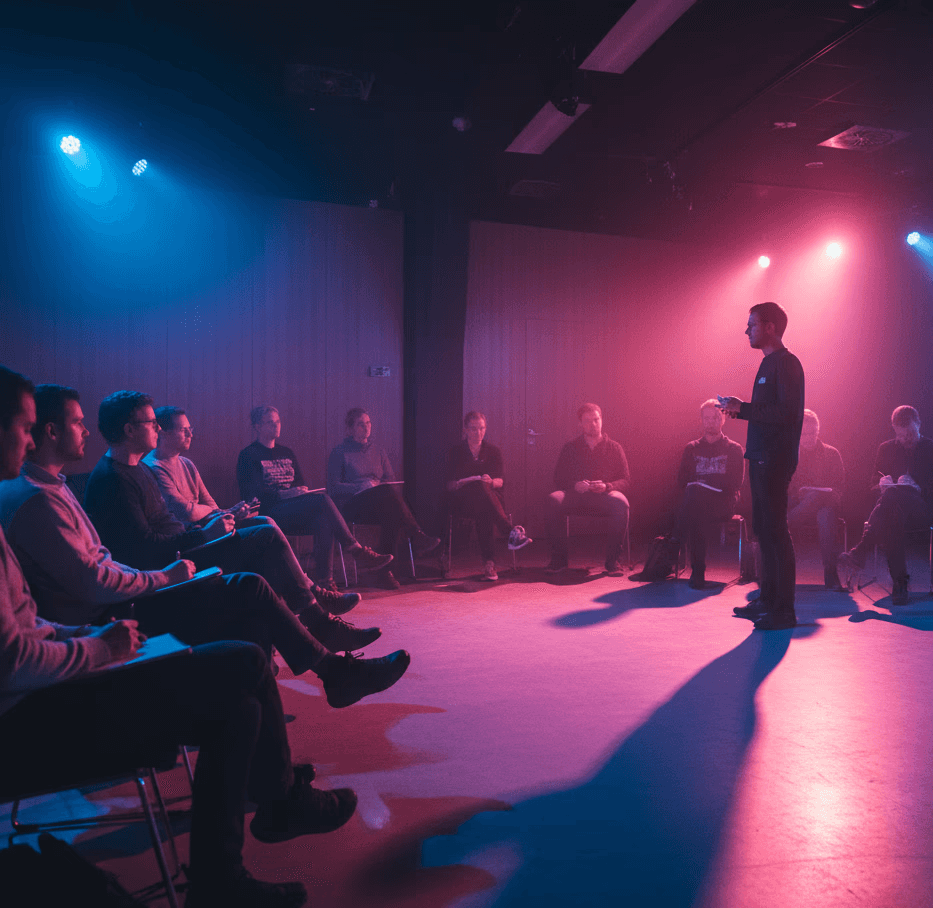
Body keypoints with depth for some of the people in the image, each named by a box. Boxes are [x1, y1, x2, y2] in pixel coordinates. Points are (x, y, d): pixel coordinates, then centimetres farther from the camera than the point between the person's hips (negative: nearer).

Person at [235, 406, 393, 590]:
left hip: (294, 516, 6)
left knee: (324, 522, -30)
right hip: (269, 515, -6)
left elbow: (300, 484, 20)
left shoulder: (286, 453, 24)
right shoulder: (248, 455, 4)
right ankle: (358, 552, -29)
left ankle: (326, 580, -35)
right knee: (322, 500, -29)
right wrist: (283, 494, -21)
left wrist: (302, 491, -5)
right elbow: (252, 493, -8)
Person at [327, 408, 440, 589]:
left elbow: (391, 480, 19)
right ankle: (417, 537, -42)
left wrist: (380, 486, -6)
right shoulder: (340, 452, 8)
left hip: (382, 504, 5)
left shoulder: (378, 451, 24)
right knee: (389, 492, -37)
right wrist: (361, 487, -17)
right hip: (353, 505, -5)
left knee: (391, 515, -36)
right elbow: (333, 487, -1)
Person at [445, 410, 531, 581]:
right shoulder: (456, 452, 12)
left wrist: (491, 482, -22)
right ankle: (511, 532, -50)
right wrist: (459, 484, -22)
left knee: (484, 512, -38)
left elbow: (500, 481, 3)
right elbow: (449, 484, 2)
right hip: (463, 500, -2)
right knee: (481, 487, -38)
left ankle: (488, 562, -47)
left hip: (491, 495, 2)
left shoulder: (493, 451, 16)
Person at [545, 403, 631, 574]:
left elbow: (626, 480, 8)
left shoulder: (614, 447, 14)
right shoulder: (570, 448, 15)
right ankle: (558, 558, -24)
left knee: (620, 503, -36)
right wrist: (575, 485, -11)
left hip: (604, 496, -1)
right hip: (576, 495, 1)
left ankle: (613, 560, -24)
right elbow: (558, 479, 11)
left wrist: (607, 486, -13)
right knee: (553, 499, -32)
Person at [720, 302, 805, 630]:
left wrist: (743, 408, -20)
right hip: (761, 457, 10)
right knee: (764, 529, 13)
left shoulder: (786, 363, -11)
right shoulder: (769, 363, 19)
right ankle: (768, 599, 21)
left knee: (775, 530, -8)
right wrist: (740, 409, 11)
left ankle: (784, 609, -3)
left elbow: (787, 413, -21)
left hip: (775, 459, -10)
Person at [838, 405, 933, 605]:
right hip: (893, 507, 3)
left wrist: (917, 487, -16)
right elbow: (875, 485, 17)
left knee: (893, 495, -38)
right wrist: (882, 483, -6)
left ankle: (859, 552, -46)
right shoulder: (886, 449, 19)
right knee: (891, 516, -38)